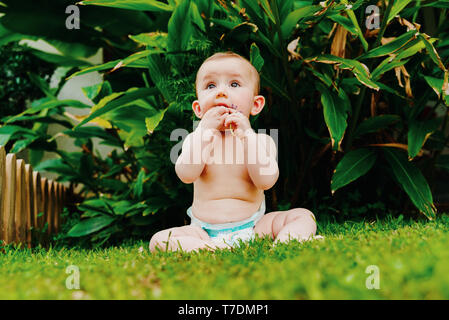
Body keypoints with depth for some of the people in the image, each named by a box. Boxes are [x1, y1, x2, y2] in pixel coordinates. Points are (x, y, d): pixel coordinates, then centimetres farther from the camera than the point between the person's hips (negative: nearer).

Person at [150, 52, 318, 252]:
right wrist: (206, 130, -18)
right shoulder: (195, 138, 4)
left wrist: (247, 135, -19)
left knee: (304, 216, -14)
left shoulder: (261, 141, 1)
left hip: (252, 227, 0)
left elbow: (266, 181, -17)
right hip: (205, 233, 0)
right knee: (158, 241, -22)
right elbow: (186, 175, -16)